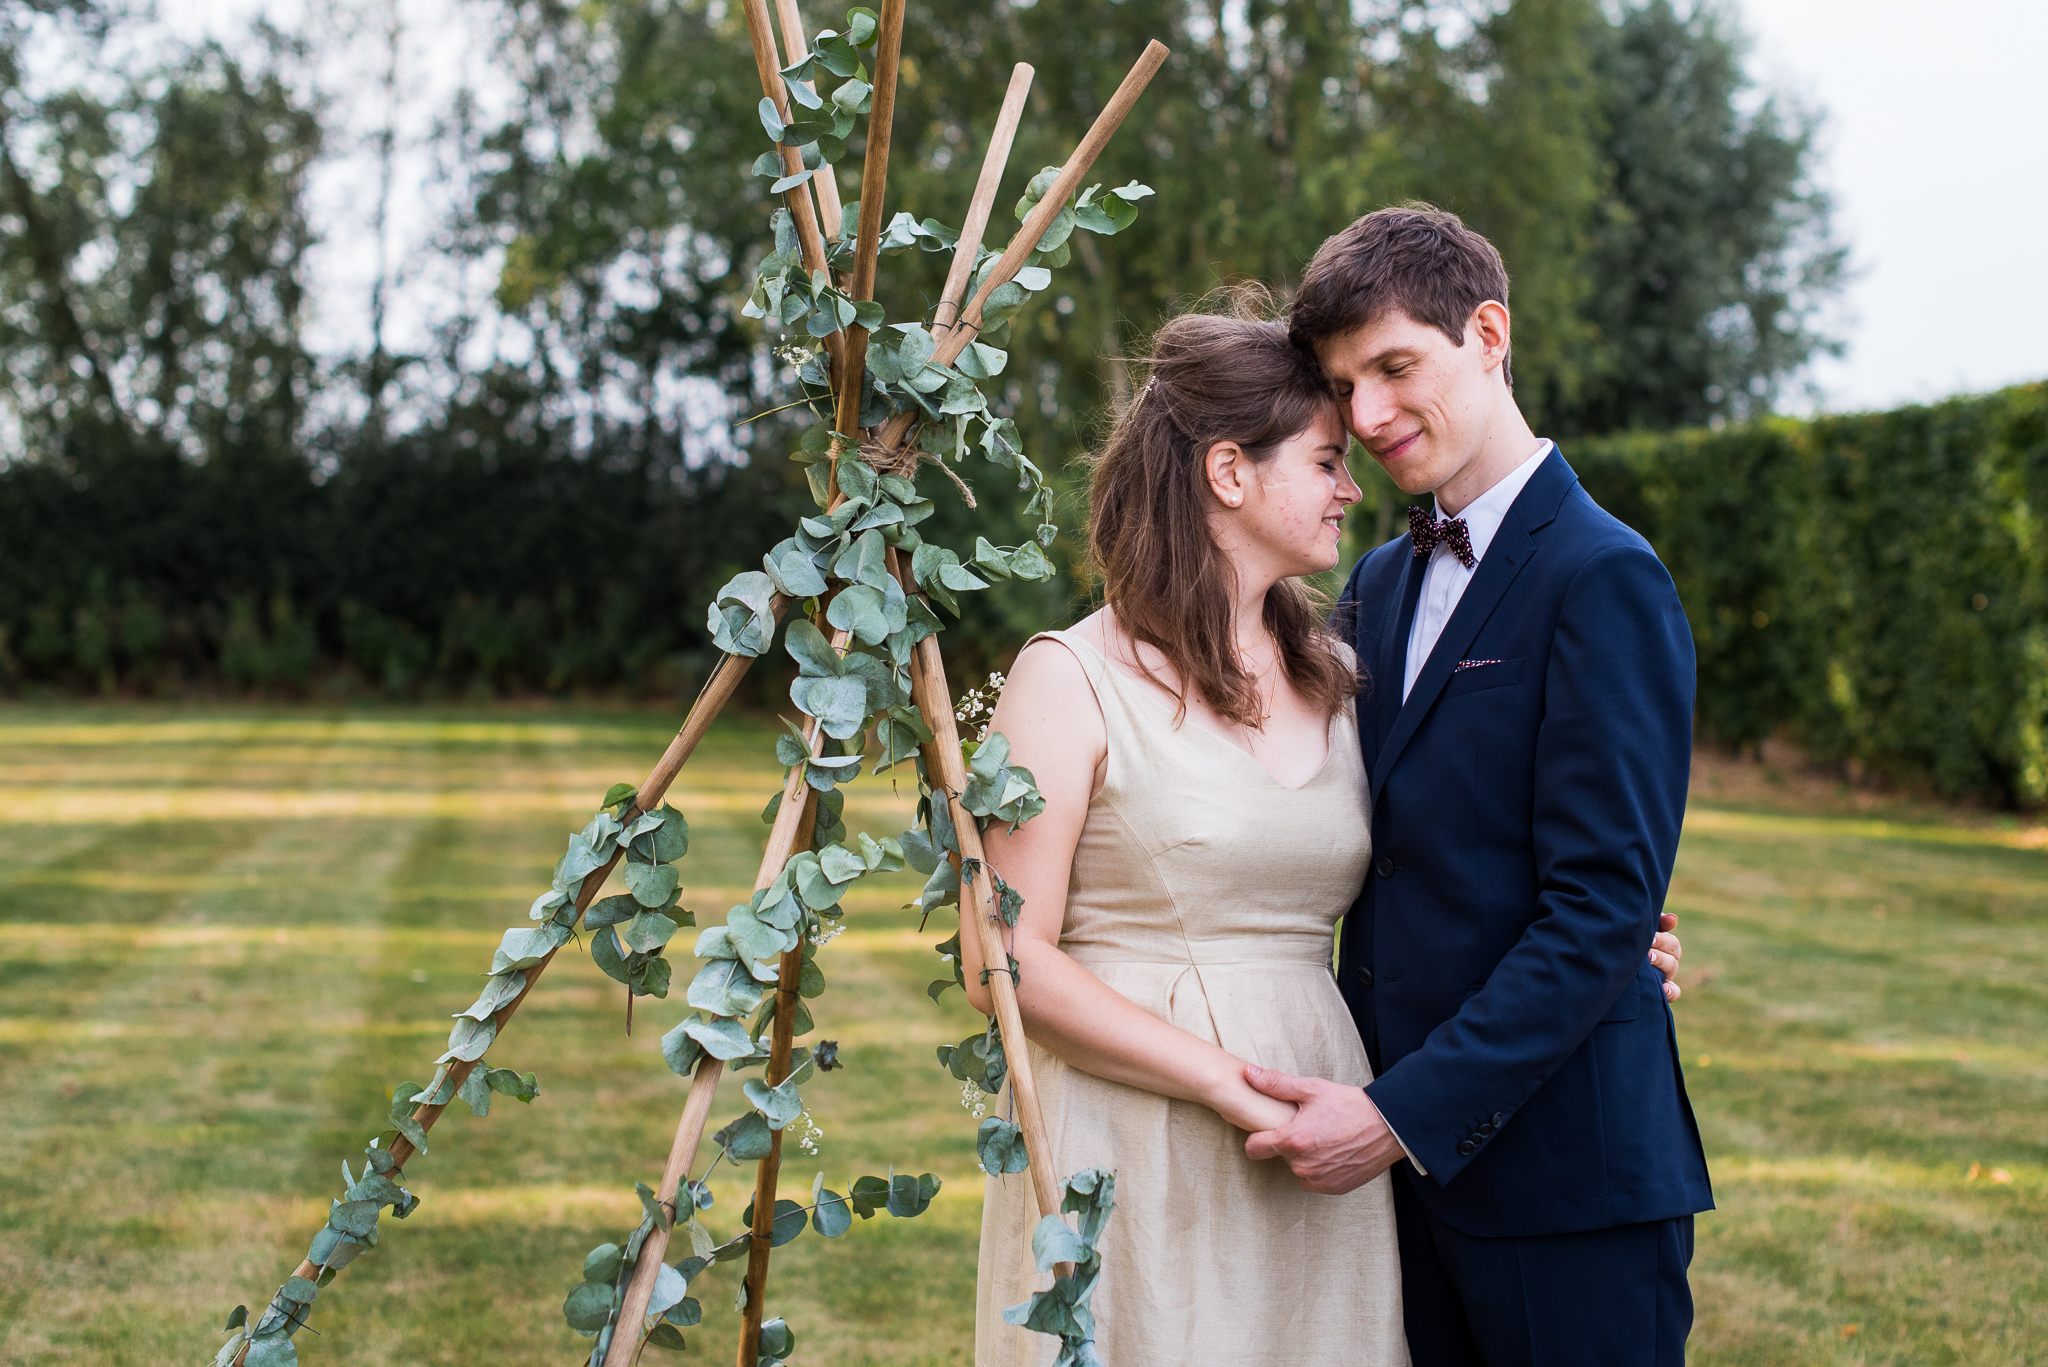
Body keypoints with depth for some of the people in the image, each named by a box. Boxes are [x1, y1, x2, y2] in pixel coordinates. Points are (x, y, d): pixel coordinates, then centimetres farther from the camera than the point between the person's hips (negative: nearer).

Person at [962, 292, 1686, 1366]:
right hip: (1129, 1147, -5)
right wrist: (1235, 1083, -17)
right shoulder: (1071, 680, -6)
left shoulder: (1335, 678, 12)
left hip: (1311, 1160, 5)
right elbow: (1006, 960, -12)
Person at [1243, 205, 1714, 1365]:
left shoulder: (1605, 580, -11)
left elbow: (1604, 910, -17)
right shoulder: (1379, 585, 14)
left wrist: (1406, 1112, -19)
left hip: (1562, 1172, -6)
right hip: (1405, 1162, 7)